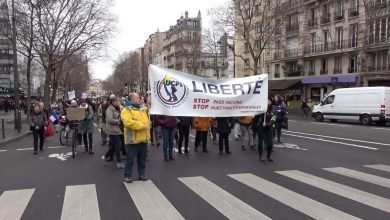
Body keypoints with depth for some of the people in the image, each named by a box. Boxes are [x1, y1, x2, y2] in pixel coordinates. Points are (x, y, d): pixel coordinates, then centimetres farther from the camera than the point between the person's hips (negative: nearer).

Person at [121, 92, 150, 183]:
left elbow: (147, 120, 23)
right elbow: (128, 122, -22)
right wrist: (141, 125, -22)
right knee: (130, 159, 1)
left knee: (142, 158, 14)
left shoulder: (143, 109, 15)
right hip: (133, 139, -6)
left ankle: (141, 174, 25)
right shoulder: (126, 110, -7)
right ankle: (128, 176, 13)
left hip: (143, 139, 6)